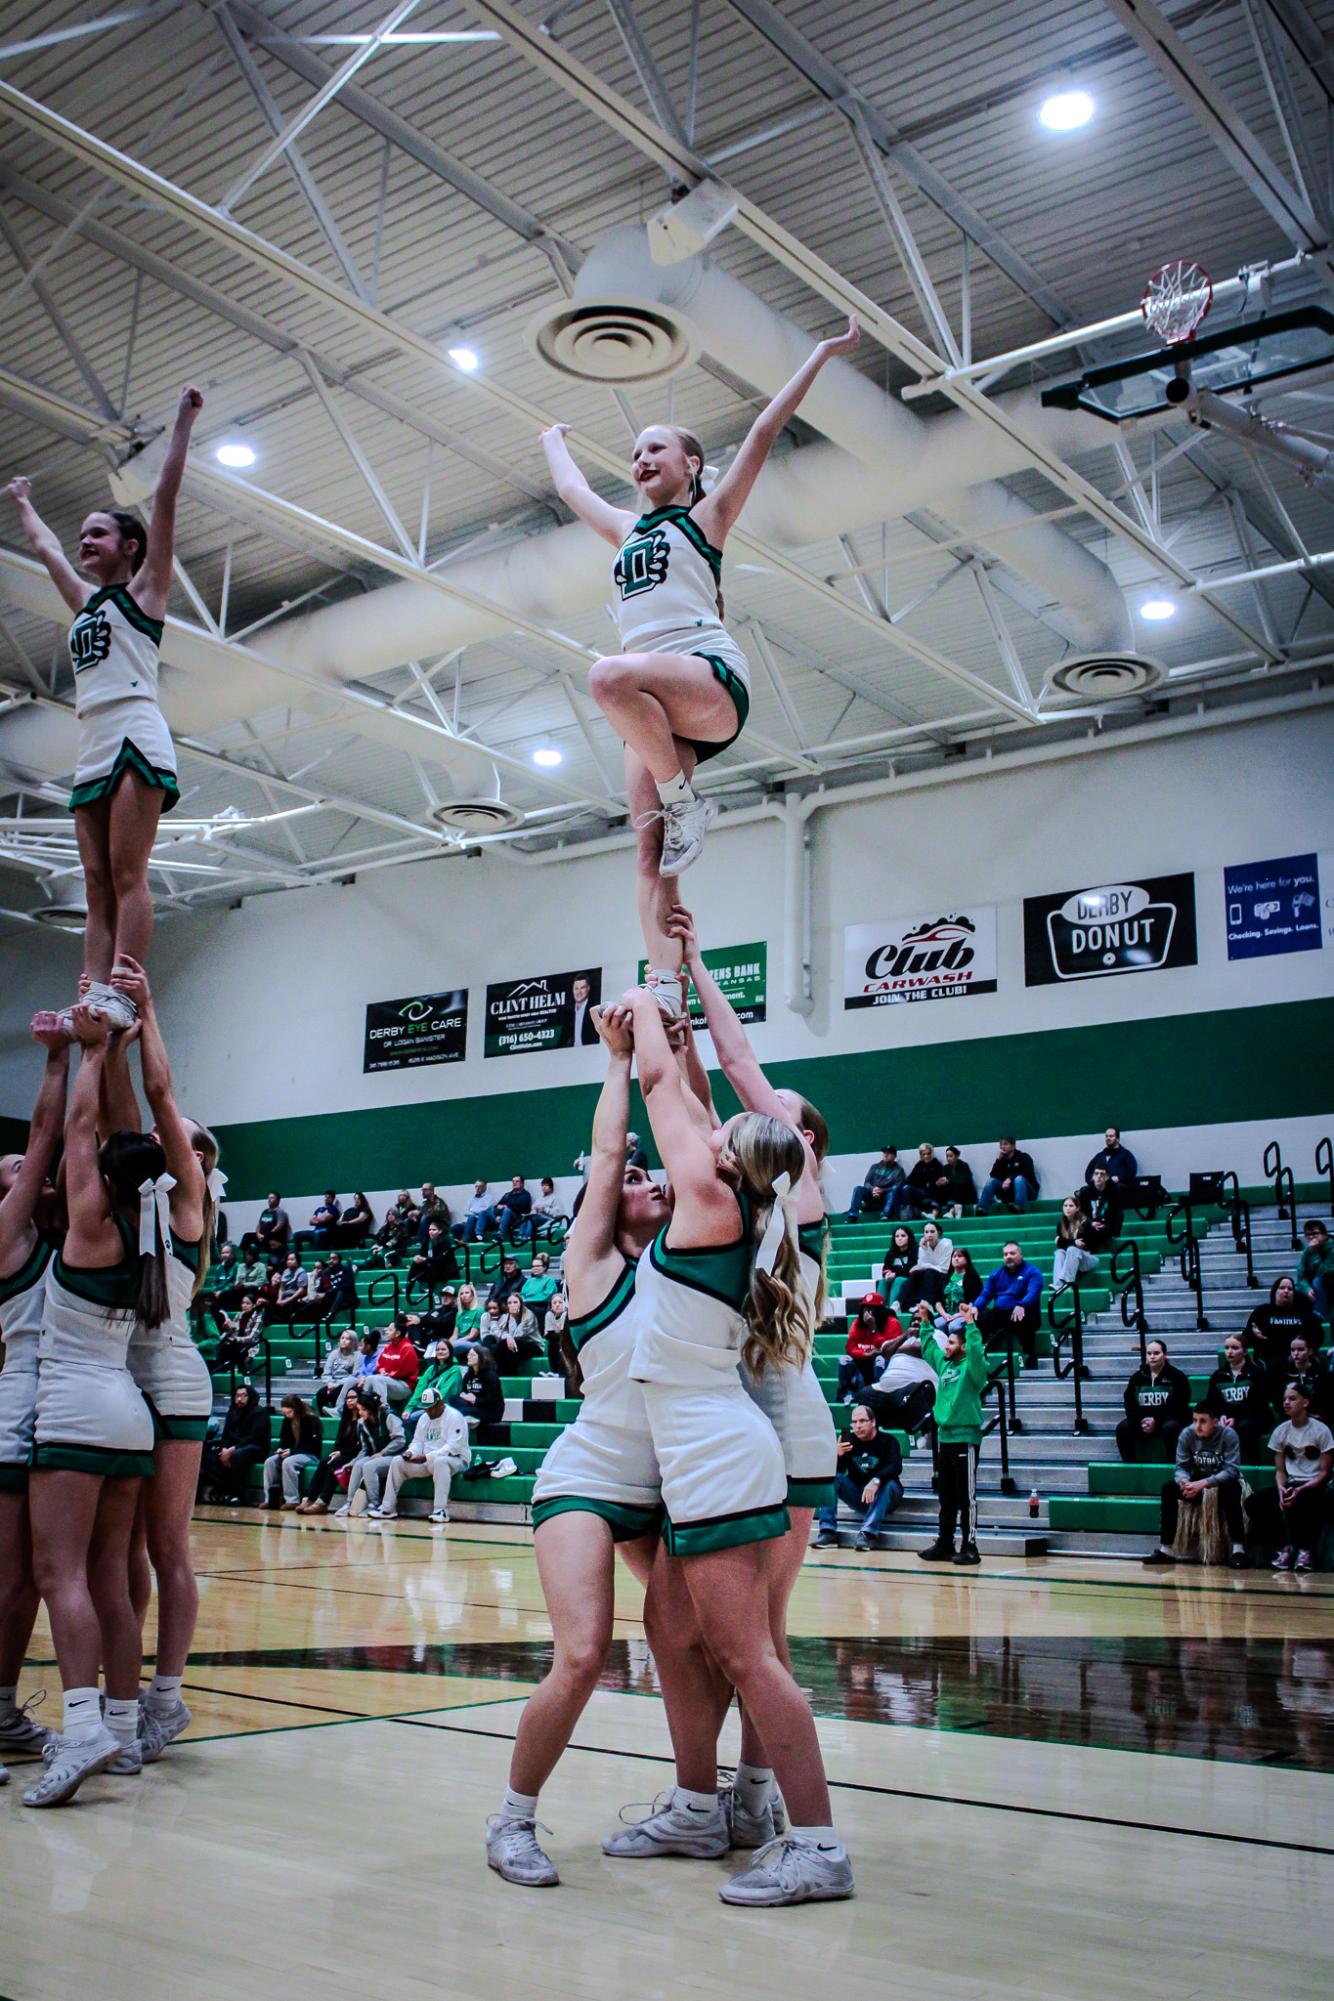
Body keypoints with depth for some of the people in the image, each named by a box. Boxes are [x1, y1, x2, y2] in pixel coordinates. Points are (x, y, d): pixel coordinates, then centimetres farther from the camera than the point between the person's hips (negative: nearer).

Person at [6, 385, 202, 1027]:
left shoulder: (142, 589, 9)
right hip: (91, 749, 7)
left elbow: (165, 500, 4)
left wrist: (182, 424, 3)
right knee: (98, 884, -4)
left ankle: (119, 997, -25)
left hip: (134, 736, -7)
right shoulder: (84, 601, 27)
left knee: (127, 874, -16)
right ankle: (91, 999, -11)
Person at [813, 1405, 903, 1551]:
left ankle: (866, 1533, -44)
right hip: (857, 1495, 3)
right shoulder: (849, 1441, 2)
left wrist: (876, 1481, -41)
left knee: (889, 1484, -33)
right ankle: (828, 1532, -28)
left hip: (882, 1496, -3)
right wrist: (838, 1455, -28)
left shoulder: (888, 1440, -6)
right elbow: (837, 1472, -5)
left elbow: (895, 1467, -23)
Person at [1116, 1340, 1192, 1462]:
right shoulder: (1138, 1377, 10)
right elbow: (1129, 1403, 4)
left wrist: (1156, 1420, -22)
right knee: (1122, 1428, -22)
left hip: (1169, 1418, -3)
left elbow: (1178, 1406, -11)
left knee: (1169, 1428, -37)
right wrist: (1140, 1420, -16)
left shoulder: (1176, 1377, -2)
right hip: (1142, 1419, 4)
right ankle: (1129, 1464, -13)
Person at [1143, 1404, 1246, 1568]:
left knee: (1231, 1488, -37)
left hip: (1223, 1482, -3)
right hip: (1197, 1483, 3)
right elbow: (1181, 1466, -10)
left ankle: (1238, 1549, -32)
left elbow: (1232, 1470, -27)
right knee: (1169, 1487, -21)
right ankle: (1166, 1549, -17)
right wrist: (1184, 1481, -35)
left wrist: (1203, 1483, -39)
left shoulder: (1228, 1435, -20)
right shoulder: (1187, 1434, -13)